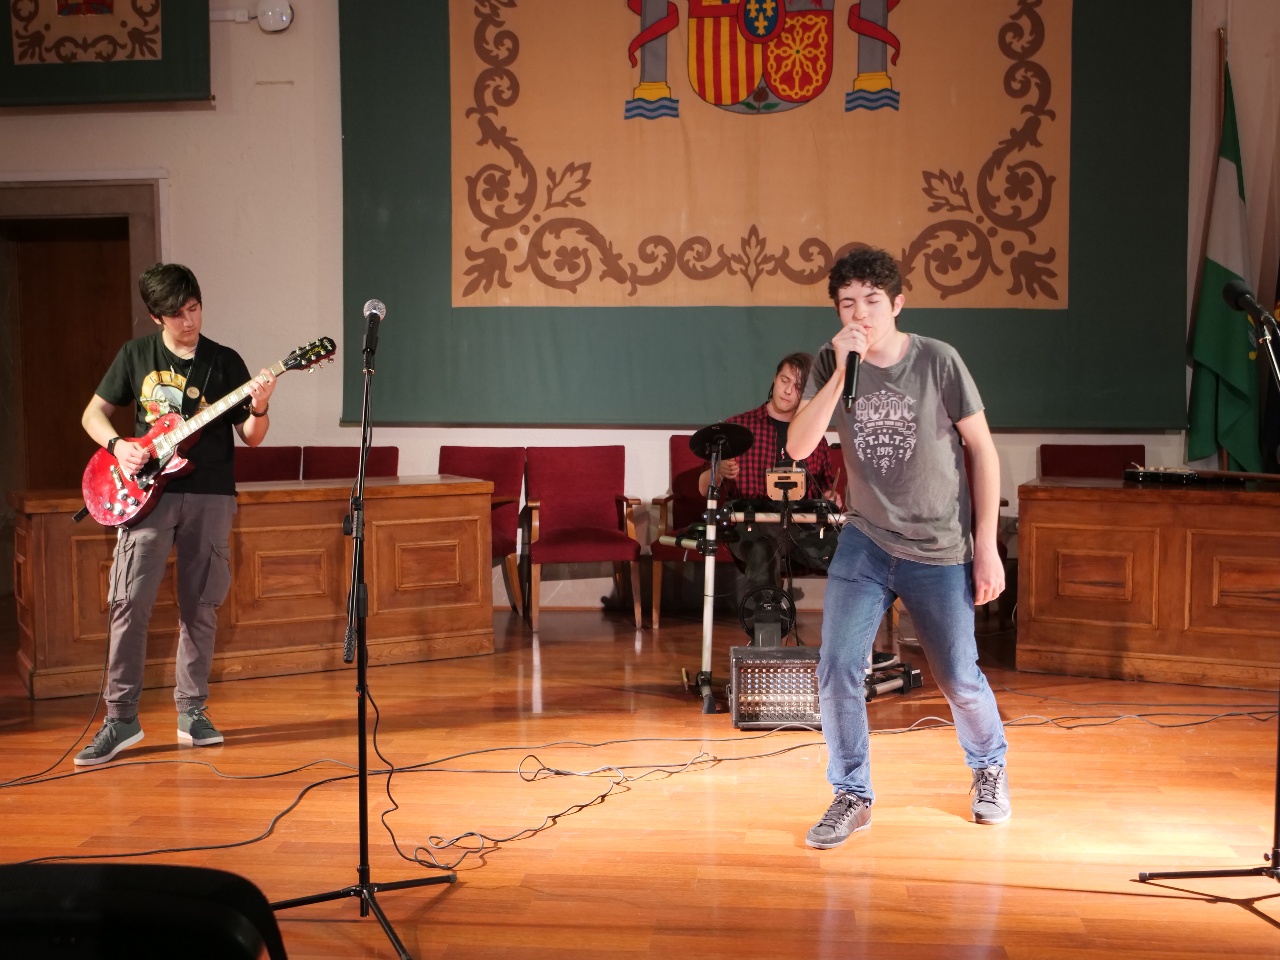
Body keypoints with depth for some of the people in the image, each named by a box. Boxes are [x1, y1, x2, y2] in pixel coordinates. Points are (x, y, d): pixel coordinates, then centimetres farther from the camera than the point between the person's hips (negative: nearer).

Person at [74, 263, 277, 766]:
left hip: (210, 497, 0)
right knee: (129, 601, -9)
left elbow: (250, 438, 6)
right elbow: (93, 413, 13)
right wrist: (117, 446, -6)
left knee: (199, 607, 3)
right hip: (147, 492, 0)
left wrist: (259, 409, -15)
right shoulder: (136, 355, 7)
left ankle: (191, 710, 16)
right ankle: (121, 718, -1)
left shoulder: (225, 362, 5)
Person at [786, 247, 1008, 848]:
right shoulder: (830, 364, -5)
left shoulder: (938, 361, -11)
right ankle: (852, 796, 11)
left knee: (959, 680, 10)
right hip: (865, 544, 2)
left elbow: (982, 451, -4)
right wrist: (841, 371, -27)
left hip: (940, 552, -2)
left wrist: (986, 545, -5)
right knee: (836, 669, -9)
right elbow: (797, 448, -18)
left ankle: (989, 767, 41)